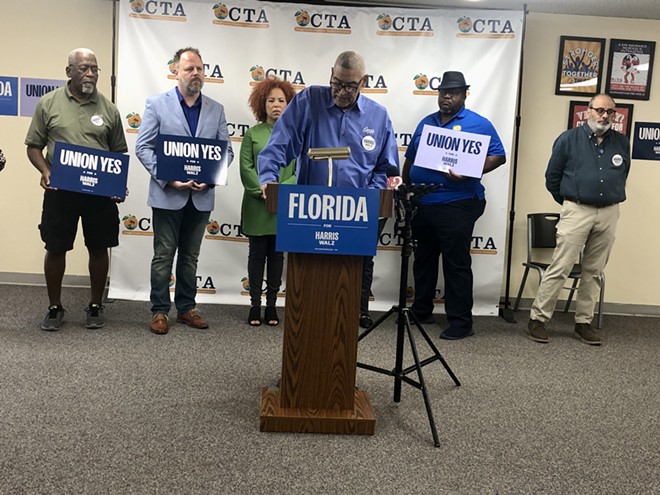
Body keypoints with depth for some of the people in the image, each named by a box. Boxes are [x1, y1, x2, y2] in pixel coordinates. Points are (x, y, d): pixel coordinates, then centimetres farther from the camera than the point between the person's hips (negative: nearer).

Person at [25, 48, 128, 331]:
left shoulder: (108, 109, 5)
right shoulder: (49, 103, 2)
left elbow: (119, 153, 10)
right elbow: (34, 146, 6)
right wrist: (45, 171, -13)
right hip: (60, 191, -1)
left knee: (99, 248, 8)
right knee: (55, 248, 6)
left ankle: (96, 306, 24)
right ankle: (55, 307, 22)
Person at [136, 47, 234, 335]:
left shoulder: (216, 110, 8)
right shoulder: (157, 104, 0)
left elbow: (226, 151, 7)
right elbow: (143, 147, -4)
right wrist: (168, 178, -15)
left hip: (201, 196, 3)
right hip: (167, 195, -3)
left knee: (190, 256, 13)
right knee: (163, 255, 4)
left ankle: (186, 308, 24)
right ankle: (160, 311, 14)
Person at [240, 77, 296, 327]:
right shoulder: (252, 134, 5)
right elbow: (246, 168, -2)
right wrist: (263, 191, -14)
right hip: (257, 207, -1)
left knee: (277, 255, 7)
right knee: (257, 254, 5)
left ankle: (271, 304, 14)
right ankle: (255, 304, 12)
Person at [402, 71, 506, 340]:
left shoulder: (478, 124, -1)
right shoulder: (426, 122, 17)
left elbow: (498, 156, -8)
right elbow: (410, 158, 22)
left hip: (456, 204, -6)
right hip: (421, 204, 7)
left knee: (456, 264, -4)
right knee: (423, 260, 16)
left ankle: (461, 322, 2)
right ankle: (421, 311, 29)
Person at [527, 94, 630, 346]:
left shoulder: (622, 143, 8)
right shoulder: (569, 139, -2)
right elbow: (552, 178, 5)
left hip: (609, 214, 4)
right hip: (576, 211, -4)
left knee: (594, 271, 10)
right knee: (559, 268, -7)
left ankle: (584, 321, 19)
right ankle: (538, 318, 0)